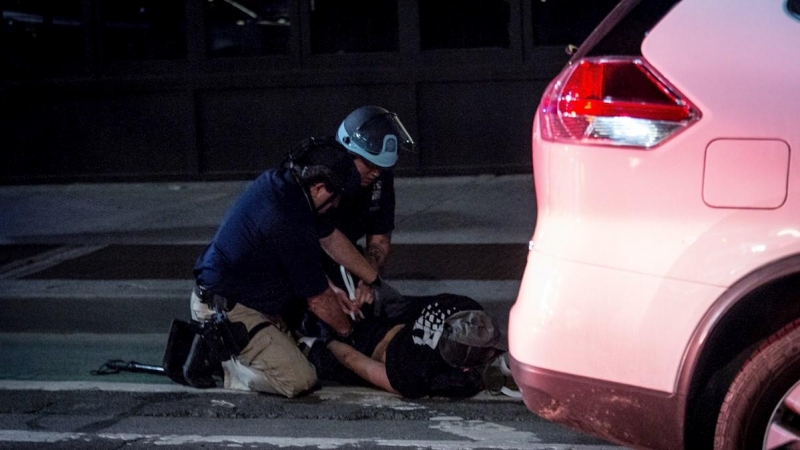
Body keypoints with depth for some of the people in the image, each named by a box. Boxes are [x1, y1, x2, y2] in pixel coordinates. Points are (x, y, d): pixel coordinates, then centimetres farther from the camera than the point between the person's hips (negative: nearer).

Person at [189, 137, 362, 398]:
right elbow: (317, 299, -12)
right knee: (299, 380, -15)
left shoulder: (275, 181, 1)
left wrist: (332, 292, 16)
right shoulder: (291, 224, -27)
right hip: (226, 312, -10)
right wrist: (346, 330, 7)